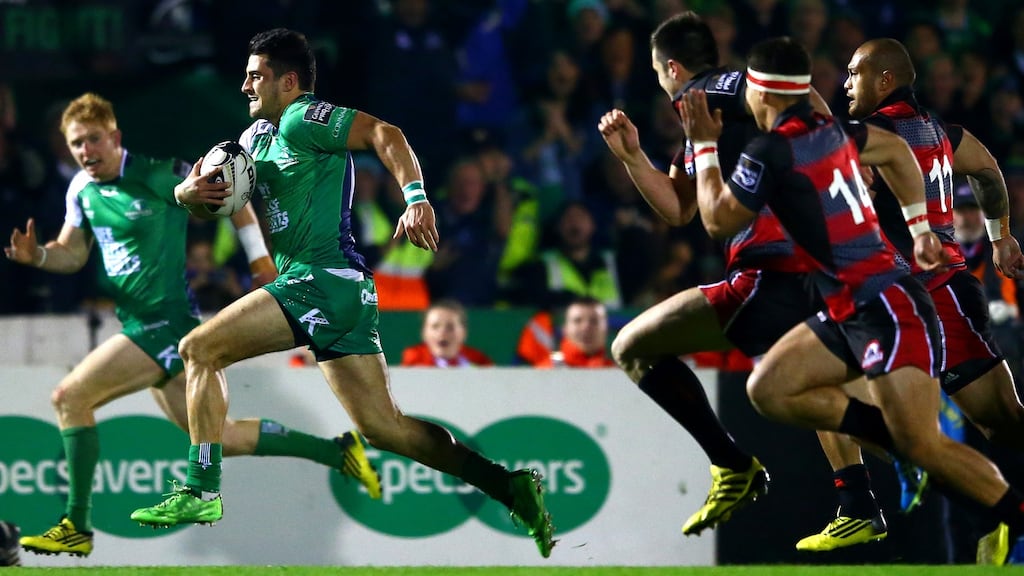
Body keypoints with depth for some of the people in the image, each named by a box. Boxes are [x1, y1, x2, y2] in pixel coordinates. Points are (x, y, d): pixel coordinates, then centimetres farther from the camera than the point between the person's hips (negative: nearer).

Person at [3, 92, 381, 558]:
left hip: (169, 324, -9)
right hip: (142, 325, 9)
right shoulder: (82, 189, 8)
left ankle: (76, 527, -12)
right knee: (217, 437, 12)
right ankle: (338, 452, 22)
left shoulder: (157, 175, -13)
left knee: (69, 397, -16)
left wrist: (261, 259, -10)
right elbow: (73, 254, 17)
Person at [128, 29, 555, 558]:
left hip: (321, 281, -10)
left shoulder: (301, 119, -5)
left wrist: (415, 197, -33)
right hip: (344, 294, 10)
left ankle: (201, 491, -12)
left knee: (198, 350, -9)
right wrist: (187, 191, 2)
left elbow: (384, 135, -18)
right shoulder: (259, 133, 22)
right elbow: (214, 187, 26)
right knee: (383, 427, 5)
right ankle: (511, 487, 1)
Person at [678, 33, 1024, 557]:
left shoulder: (771, 151, -13)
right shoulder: (830, 129, 12)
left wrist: (704, 146, 9)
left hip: (886, 306, -10)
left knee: (923, 446, -17)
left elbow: (718, 220, -1)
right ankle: (896, 439, 0)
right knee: (769, 389, 3)